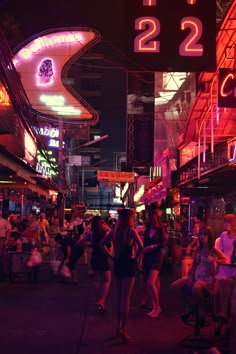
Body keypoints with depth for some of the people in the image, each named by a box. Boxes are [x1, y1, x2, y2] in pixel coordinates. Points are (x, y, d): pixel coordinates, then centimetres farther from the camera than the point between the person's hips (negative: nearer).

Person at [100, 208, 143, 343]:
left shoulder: (115, 231, 4)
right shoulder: (131, 231, -14)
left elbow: (102, 243, 10)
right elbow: (141, 246, -28)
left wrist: (111, 256, 8)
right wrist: (136, 257, -13)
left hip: (118, 264, 6)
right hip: (129, 264, -6)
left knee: (119, 297, 17)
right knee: (126, 298, -3)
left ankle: (118, 327, 27)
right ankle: (124, 332, 1)